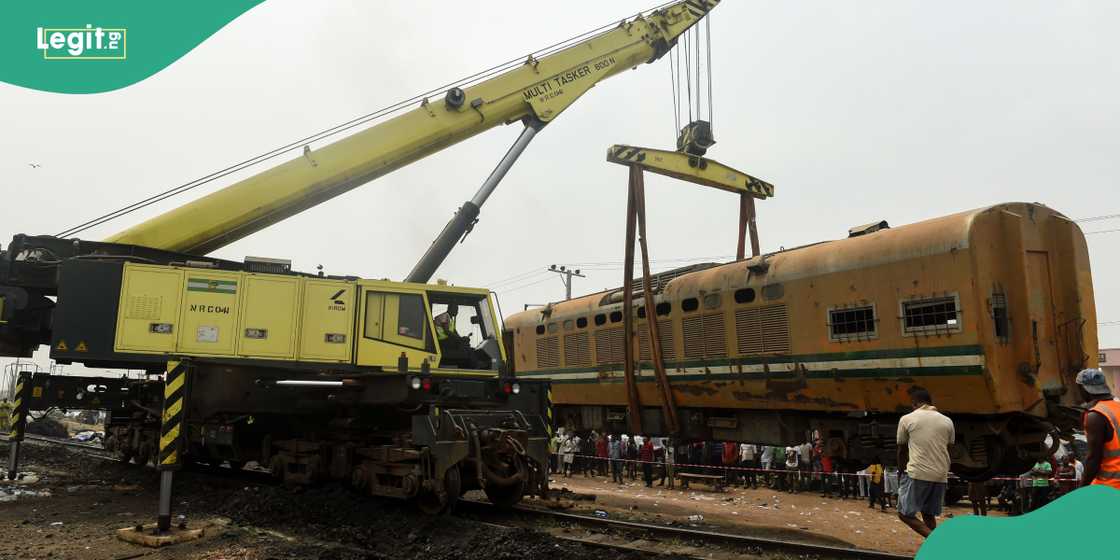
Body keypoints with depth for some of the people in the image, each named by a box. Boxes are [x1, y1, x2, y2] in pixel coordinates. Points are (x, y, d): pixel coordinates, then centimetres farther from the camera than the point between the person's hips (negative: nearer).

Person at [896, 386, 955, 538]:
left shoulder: (906, 419, 1)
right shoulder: (947, 421, 11)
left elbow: (902, 451, 10)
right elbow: (948, 449, 17)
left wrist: (901, 474, 23)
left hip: (917, 474, -5)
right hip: (941, 476, 5)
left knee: (905, 513, 2)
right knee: (929, 515, 17)